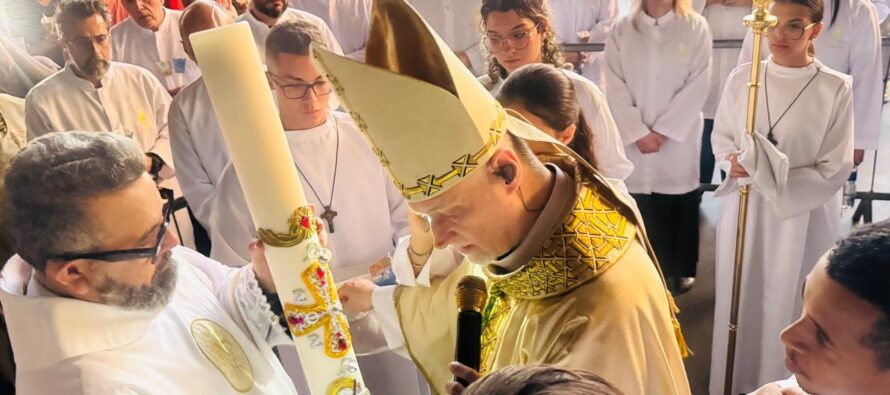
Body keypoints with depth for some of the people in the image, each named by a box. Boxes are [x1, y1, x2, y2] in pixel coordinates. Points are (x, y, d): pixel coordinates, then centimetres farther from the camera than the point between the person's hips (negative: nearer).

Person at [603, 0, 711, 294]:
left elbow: (698, 85, -5)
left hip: (679, 138, 0)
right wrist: (639, 132, -11)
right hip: (634, 138, 1)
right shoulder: (621, 30, 5)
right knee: (639, 208, 2)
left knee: (680, 206, 6)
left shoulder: (696, 27, 3)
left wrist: (663, 130, -12)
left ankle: (680, 269, 23)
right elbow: (615, 87, -2)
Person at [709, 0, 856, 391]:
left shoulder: (835, 88, -11)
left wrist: (770, 180, -19)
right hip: (743, 210, 3)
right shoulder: (741, 78, -3)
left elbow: (835, 169, -10)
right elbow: (720, 138, 8)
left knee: (789, 307, 8)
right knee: (739, 301, 12)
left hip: (803, 218, -2)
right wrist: (736, 164, -13)